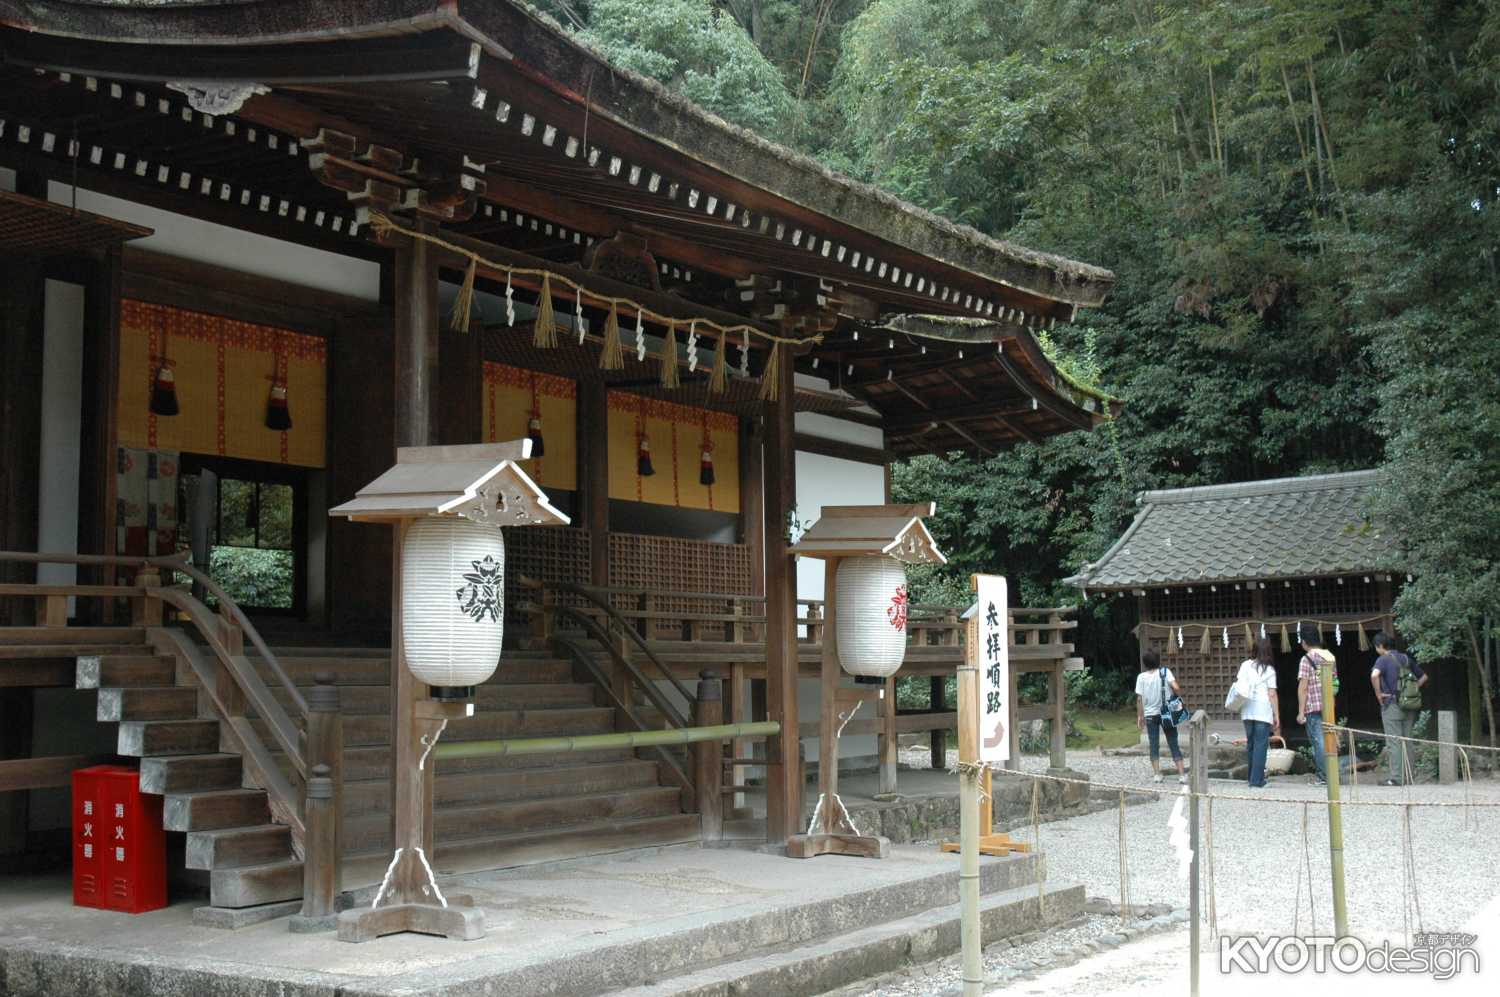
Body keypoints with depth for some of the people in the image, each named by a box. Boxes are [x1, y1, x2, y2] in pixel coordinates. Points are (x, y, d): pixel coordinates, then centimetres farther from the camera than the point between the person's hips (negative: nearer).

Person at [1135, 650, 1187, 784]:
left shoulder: (1141, 677, -3)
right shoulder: (1165, 672, -4)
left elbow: (1139, 699, -5)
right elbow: (1176, 688, -18)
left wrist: (1139, 716, 4)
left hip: (1150, 714, 0)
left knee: (1154, 745, 8)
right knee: (1173, 744, 5)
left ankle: (1156, 774, 5)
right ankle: (1182, 775, 0)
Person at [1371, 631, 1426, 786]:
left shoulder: (1383, 659, -8)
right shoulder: (1405, 658, 12)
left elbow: (1374, 675, -29)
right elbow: (1423, 677, 21)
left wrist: (1378, 693, -16)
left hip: (1392, 705, -6)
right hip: (1409, 706, 6)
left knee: (1394, 742, -4)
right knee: (1406, 742, 10)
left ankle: (1395, 778, -6)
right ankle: (1407, 776, 12)